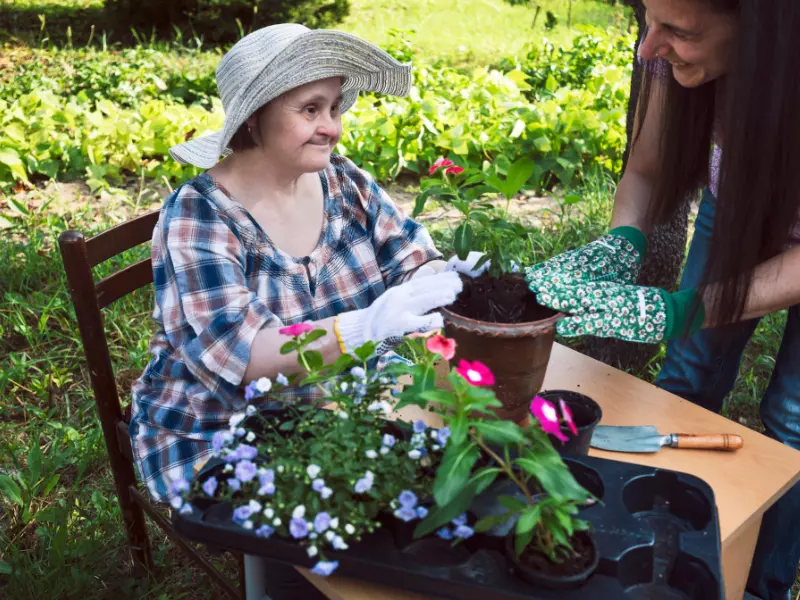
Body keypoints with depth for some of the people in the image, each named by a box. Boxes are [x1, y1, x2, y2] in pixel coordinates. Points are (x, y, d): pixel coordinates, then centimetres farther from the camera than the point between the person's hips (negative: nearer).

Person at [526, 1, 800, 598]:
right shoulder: (676, 48, -29)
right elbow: (648, 171, -15)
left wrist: (677, 311, -45)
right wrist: (620, 243, -36)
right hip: (734, 212, 4)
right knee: (687, 382, 8)